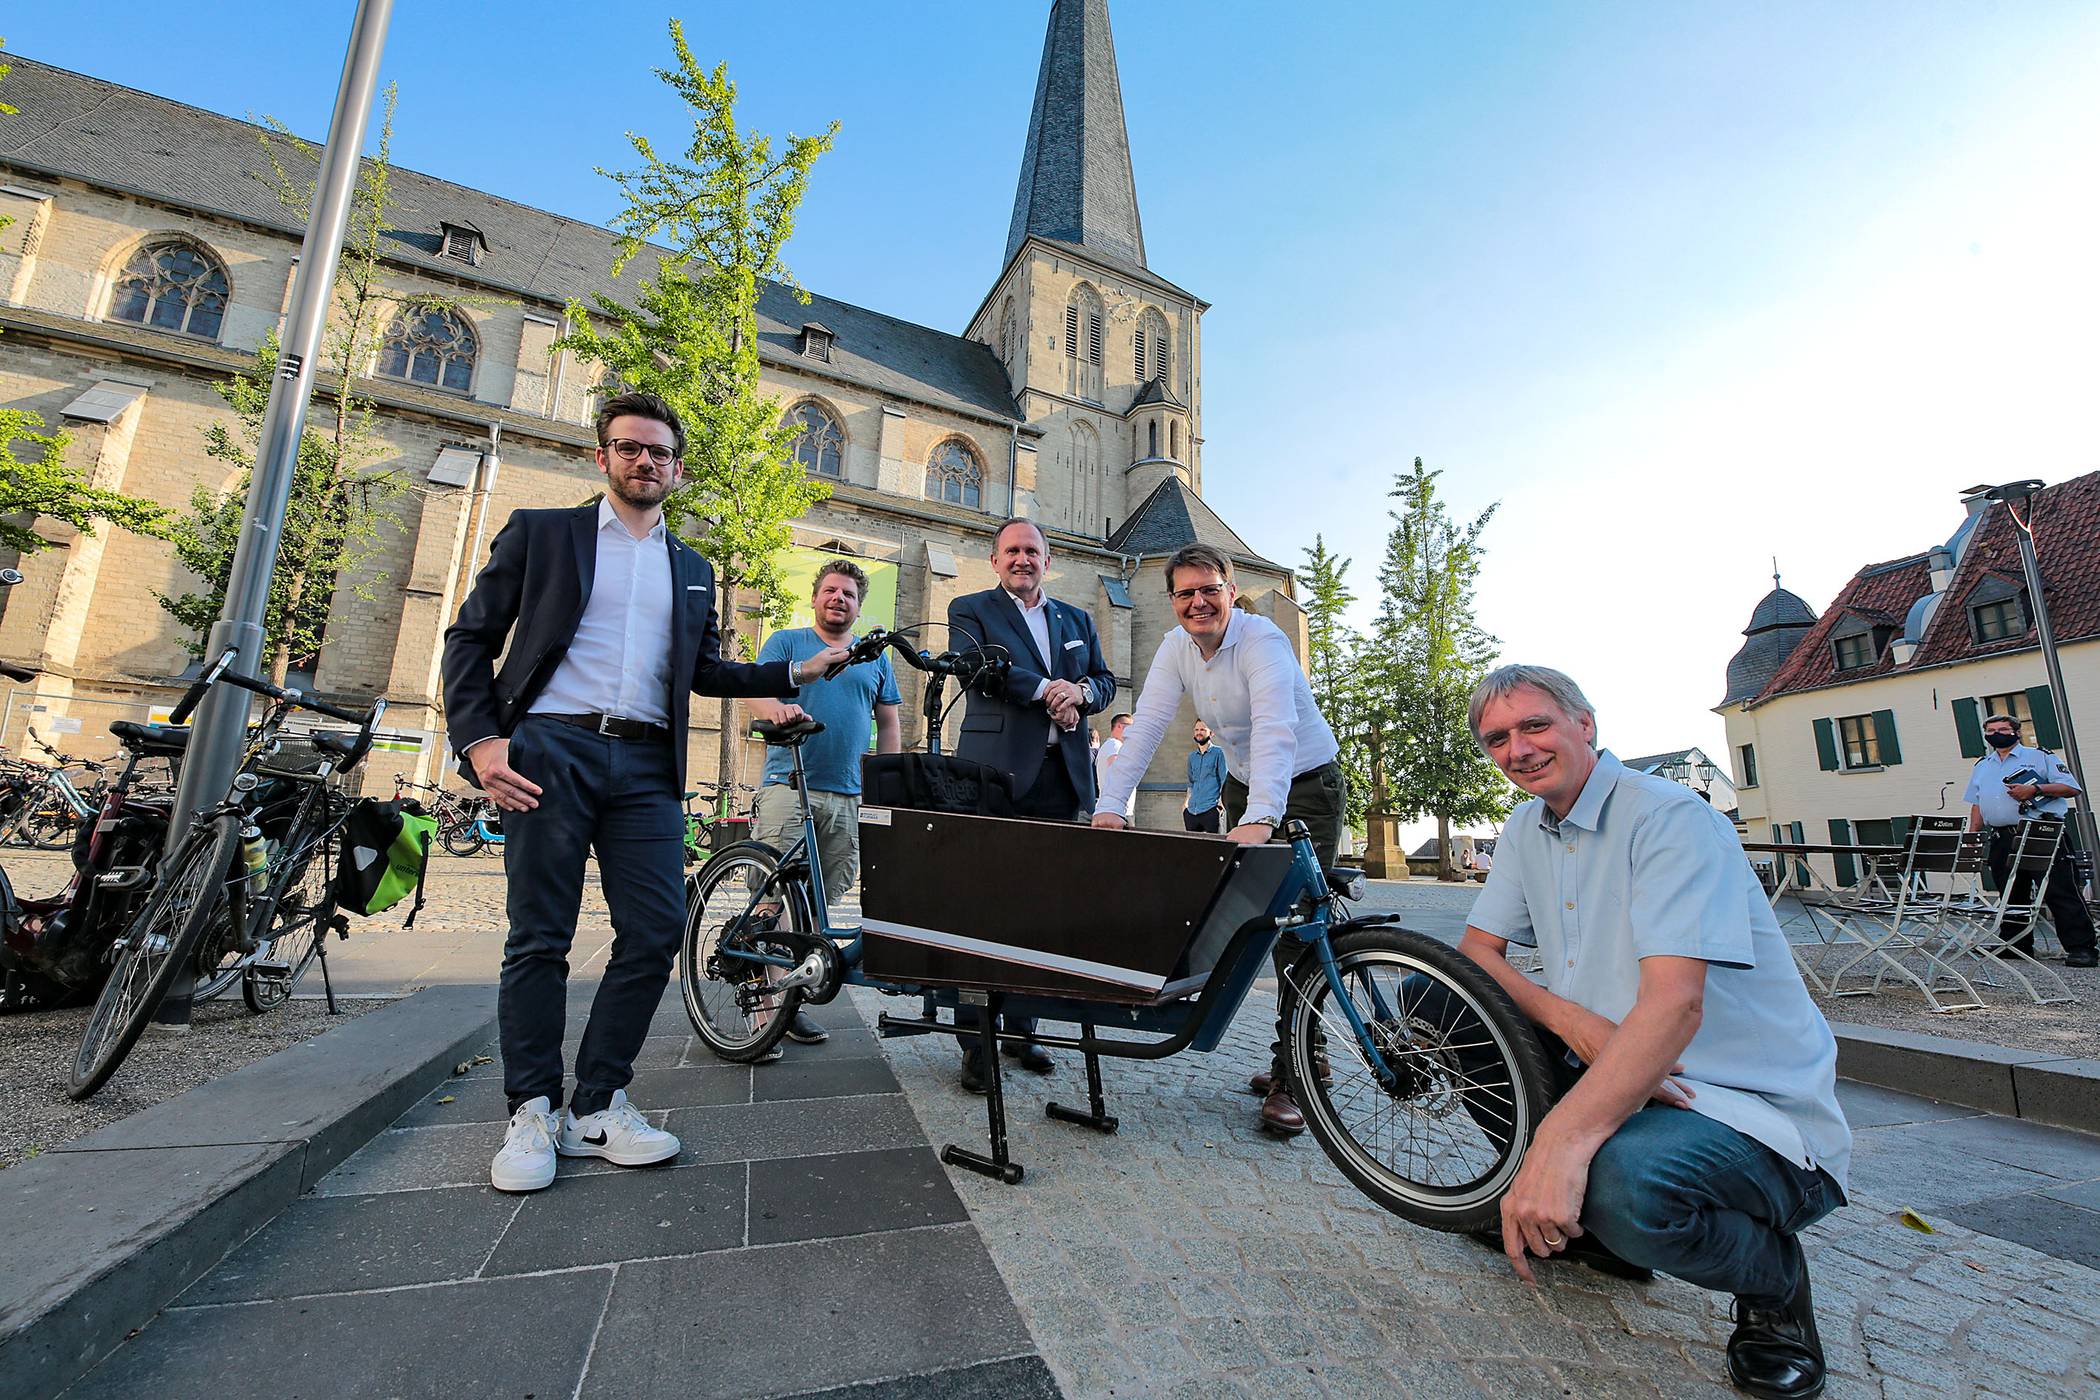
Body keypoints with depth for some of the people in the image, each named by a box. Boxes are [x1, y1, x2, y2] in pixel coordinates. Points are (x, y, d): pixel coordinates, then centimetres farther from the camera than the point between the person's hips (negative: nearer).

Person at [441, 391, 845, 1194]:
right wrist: (477, 739, -7)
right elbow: (471, 637, 6)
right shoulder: (540, 532, 11)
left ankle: (597, 1106, 11)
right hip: (550, 750, -3)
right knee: (539, 937, 1)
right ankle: (531, 1113, 16)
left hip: (646, 765, 3)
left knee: (656, 933, -4)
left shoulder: (692, 570, 21)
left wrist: (795, 673, 12)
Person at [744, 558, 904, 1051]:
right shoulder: (786, 642, 11)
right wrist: (776, 707, -28)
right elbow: (754, 691, -4)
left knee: (820, 904, 5)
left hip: (849, 797, 3)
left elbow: (888, 724, 19)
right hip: (788, 786, -3)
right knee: (774, 898, -11)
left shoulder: (876, 657, 19)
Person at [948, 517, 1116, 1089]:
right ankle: (974, 1040, 8)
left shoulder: (1077, 620, 23)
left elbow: (1105, 681, 19)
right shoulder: (970, 609, 9)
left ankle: (1022, 1028, 21)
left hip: (1062, 780, 4)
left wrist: (1081, 691, -4)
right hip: (996, 774, -4)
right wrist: (1045, 689, -12)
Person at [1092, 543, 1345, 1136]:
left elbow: (1275, 729, -37)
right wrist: (1110, 806, -24)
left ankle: (1291, 1079, 3)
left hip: (1306, 790, -5)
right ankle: (1294, 1057, 20)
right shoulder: (1177, 647, -5)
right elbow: (1146, 724, -12)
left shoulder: (1261, 639, -23)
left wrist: (1260, 818, -51)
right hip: (1243, 787, 5)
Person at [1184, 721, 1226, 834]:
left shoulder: (1218, 753, 0)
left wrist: (1221, 802, -13)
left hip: (1211, 810, -5)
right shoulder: (1192, 756, 17)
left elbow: (1224, 780, -4)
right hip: (1191, 810, 6)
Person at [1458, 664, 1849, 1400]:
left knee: (1627, 1184, -37)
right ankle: (1583, 1217, 9)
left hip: (1756, 1110, -6)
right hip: (1611, 1073, 7)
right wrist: (1572, 1021, -17)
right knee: (1434, 999, -8)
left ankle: (1773, 1277, 2)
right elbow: (1475, 950, 3)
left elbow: (1673, 1006, -30)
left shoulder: (1670, 815, -19)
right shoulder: (1526, 829, 4)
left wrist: (1561, 1140, -39)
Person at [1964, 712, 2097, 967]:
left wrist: (2035, 789, -16)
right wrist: (1972, 837, 12)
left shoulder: (2040, 757, 6)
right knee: (2011, 895, 7)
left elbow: (2072, 788, -1)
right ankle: (2017, 945, 13)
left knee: (2061, 893, -8)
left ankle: (2080, 948, -5)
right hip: (2003, 839, 5)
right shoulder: (1982, 766, 20)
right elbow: (1977, 804, 21)